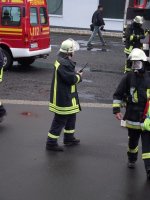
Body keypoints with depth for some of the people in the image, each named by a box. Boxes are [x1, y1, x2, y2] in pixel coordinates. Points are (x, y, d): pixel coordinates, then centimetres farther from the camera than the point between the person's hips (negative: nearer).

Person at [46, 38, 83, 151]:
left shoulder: (64, 60, 9)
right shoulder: (63, 64, -25)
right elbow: (71, 79, -26)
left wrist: (76, 75, 0)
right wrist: (79, 76, -8)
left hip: (67, 97, 11)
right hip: (63, 98, -11)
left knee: (71, 116, 23)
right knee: (60, 120, -2)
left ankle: (69, 138, 38)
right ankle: (51, 143, 6)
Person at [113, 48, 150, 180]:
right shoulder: (128, 78, -3)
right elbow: (117, 95, 1)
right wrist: (116, 110, -7)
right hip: (132, 118, 1)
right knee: (132, 141, 18)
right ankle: (132, 159, 43)